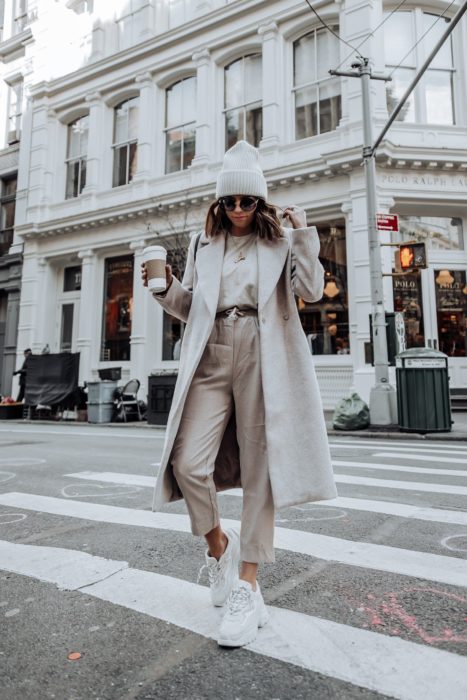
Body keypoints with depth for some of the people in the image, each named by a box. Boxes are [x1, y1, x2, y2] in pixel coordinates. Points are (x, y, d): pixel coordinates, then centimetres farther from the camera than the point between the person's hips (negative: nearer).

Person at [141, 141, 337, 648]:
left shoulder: (280, 241, 12)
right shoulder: (203, 243, 18)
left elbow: (311, 291, -2)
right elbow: (188, 308, 18)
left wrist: (304, 235, -6)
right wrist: (166, 288, -1)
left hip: (262, 358, -2)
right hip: (212, 359, 2)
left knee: (258, 470, -1)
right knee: (188, 464, -11)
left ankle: (247, 587, 11)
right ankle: (218, 543, 20)